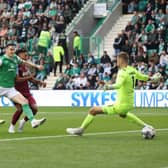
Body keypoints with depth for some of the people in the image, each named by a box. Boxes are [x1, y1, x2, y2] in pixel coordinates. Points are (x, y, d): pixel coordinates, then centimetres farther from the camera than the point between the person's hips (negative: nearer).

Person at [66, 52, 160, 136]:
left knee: (93, 110, -4)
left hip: (122, 105, -9)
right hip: (130, 104, 9)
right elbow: (142, 77, 22)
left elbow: (118, 85, -41)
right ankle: (145, 126, 39)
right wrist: (151, 78, 43)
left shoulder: (123, 73, -21)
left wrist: (109, 87, -61)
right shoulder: (132, 70, 3)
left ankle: (81, 130, 4)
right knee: (123, 114, 44)